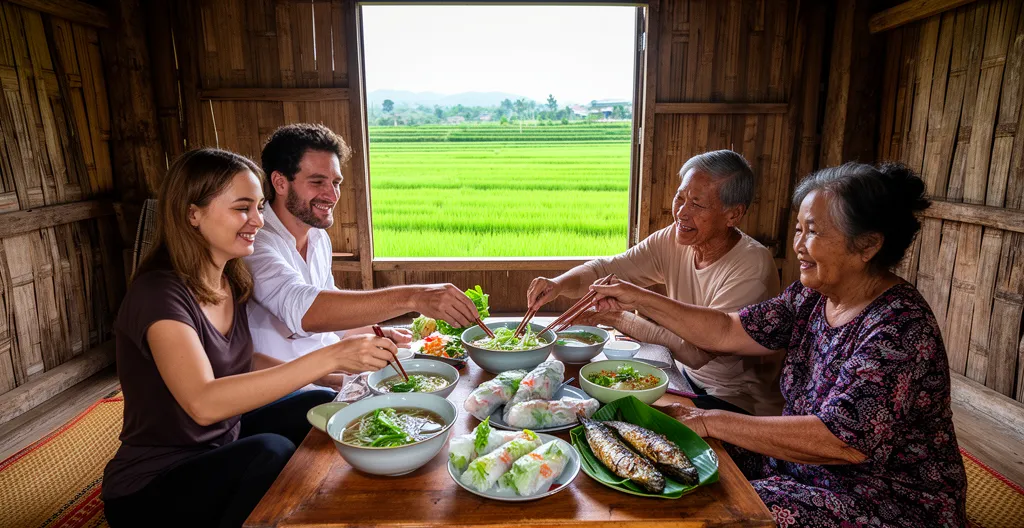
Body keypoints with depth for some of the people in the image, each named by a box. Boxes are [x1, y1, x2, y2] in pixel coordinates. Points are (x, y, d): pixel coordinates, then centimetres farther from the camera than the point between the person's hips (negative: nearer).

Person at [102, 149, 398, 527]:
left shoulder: (233, 282, -1)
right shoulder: (159, 293, -24)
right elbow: (204, 403, -38)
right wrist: (329, 358, -42)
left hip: (220, 447, 8)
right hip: (150, 490, -8)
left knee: (321, 407, 2)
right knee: (273, 452, -30)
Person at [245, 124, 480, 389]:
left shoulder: (319, 237, 10)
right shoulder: (255, 242, -20)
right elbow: (301, 309, -38)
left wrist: (375, 333, 6)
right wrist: (411, 297, -46)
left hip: (333, 374, 8)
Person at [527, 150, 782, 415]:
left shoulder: (752, 270, -26)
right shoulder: (674, 239, -6)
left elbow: (699, 351, -30)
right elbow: (607, 269, -6)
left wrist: (617, 318, -30)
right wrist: (559, 284, -27)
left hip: (742, 404, -6)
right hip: (689, 378, 6)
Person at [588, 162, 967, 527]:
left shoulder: (902, 328, -26)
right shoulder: (813, 297, -2)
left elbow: (842, 441, -32)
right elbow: (726, 332, -2)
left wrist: (710, 422, -29)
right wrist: (640, 299, -9)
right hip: (808, 465, 7)